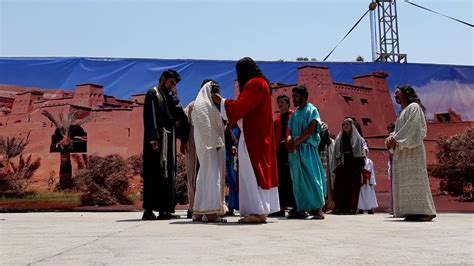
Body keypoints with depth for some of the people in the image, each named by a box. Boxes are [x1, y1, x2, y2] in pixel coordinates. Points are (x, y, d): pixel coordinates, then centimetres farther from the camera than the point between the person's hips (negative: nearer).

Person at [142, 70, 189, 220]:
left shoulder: (168, 97, 22)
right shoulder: (152, 94, -1)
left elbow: (178, 116, 11)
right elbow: (150, 118, -12)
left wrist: (174, 97, 6)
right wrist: (153, 138, -22)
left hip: (168, 139, 8)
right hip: (158, 139, -8)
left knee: (168, 173, 5)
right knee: (156, 172, -12)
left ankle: (164, 209, 8)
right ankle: (149, 209, -11)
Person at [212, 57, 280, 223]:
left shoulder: (255, 84, -11)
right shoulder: (258, 83, 20)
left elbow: (239, 107, -16)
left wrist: (221, 101, -2)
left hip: (253, 137, -10)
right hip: (258, 136, 10)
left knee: (252, 172, -9)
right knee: (258, 171, 8)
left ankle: (258, 211, -9)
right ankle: (259, 211, 10)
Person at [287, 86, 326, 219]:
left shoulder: (311, 110, 0)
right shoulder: (295, 113, 20)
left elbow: (310, 130, -12)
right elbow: (290, 131, 15)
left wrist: (295, 142, -14)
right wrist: (289, 140, -7)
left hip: (307, 148, -7)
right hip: (295, 150, 7)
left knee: (311, 177, -12)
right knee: (298, 180, 4)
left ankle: (318, 209, -11)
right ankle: (302, 208, 8)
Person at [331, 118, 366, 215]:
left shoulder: (357, 139, 8)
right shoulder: (339, 139, 15)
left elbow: (361, 153, 2)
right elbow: (336, 154, 11)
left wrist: (359, 167, -9)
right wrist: (335, 167, 1)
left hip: (353, 166, -2)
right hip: (342, 166, 2)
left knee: (352, 188, -4)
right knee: (340, 187, -4)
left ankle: (351, 208, -1)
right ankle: (340, 208, -1)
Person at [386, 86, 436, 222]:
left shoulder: (414, 107, -1)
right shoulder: (403, 111, 25)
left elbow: (412, 128, -13)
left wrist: (395, 139, -14)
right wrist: (391, 137, -1)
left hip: (412, 149, -9)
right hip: (402, 151, 9)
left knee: (415, 178, -13)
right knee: (405, 180, 1)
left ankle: (424, 211, -13)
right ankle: (413, 211, 0)